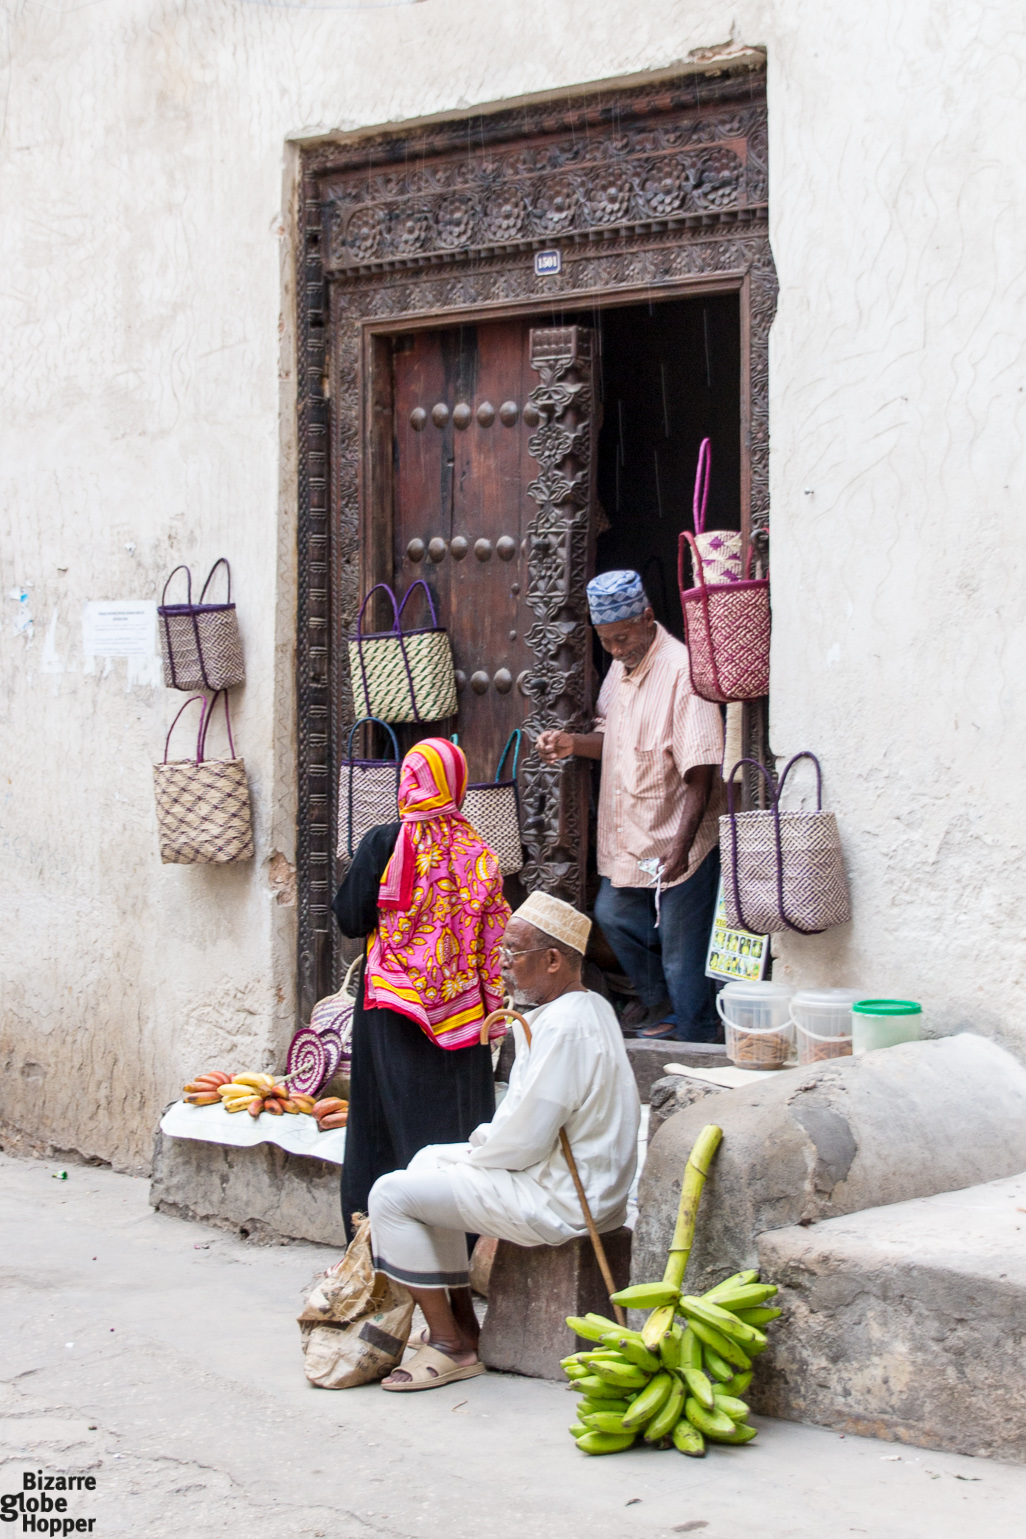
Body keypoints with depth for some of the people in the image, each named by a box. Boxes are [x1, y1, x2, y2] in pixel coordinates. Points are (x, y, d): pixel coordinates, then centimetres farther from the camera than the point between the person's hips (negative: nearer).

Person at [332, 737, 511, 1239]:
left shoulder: (384, 843, -9)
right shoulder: (476, 850, 0)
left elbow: (349, 919, -5)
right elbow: (493, 930, 3)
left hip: (393, 998, -2)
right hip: (460, 1005, 2)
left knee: (394, 1114, 5)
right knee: (455, 1110, 8)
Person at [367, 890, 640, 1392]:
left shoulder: (563, 1028, -24)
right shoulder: (591, 1007, 10)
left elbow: (524, 1142, -23)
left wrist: (477, 1154, -4)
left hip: (558, 1202, -11)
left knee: (392, 1195, -11)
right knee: (430, 1161, 26)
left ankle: (451, 1346, -3)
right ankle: (462, 1322, 23)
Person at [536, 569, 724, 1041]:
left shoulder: (681, 670, -21)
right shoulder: (621, 667, 7)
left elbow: (700, 772, -24)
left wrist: (681, 845, -31)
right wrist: (573, 743, 0)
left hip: (677, 842, -9)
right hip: (628, 838, 9)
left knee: (682, 956, -1)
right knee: (612, 913, 23)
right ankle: (657, 1000, 44)